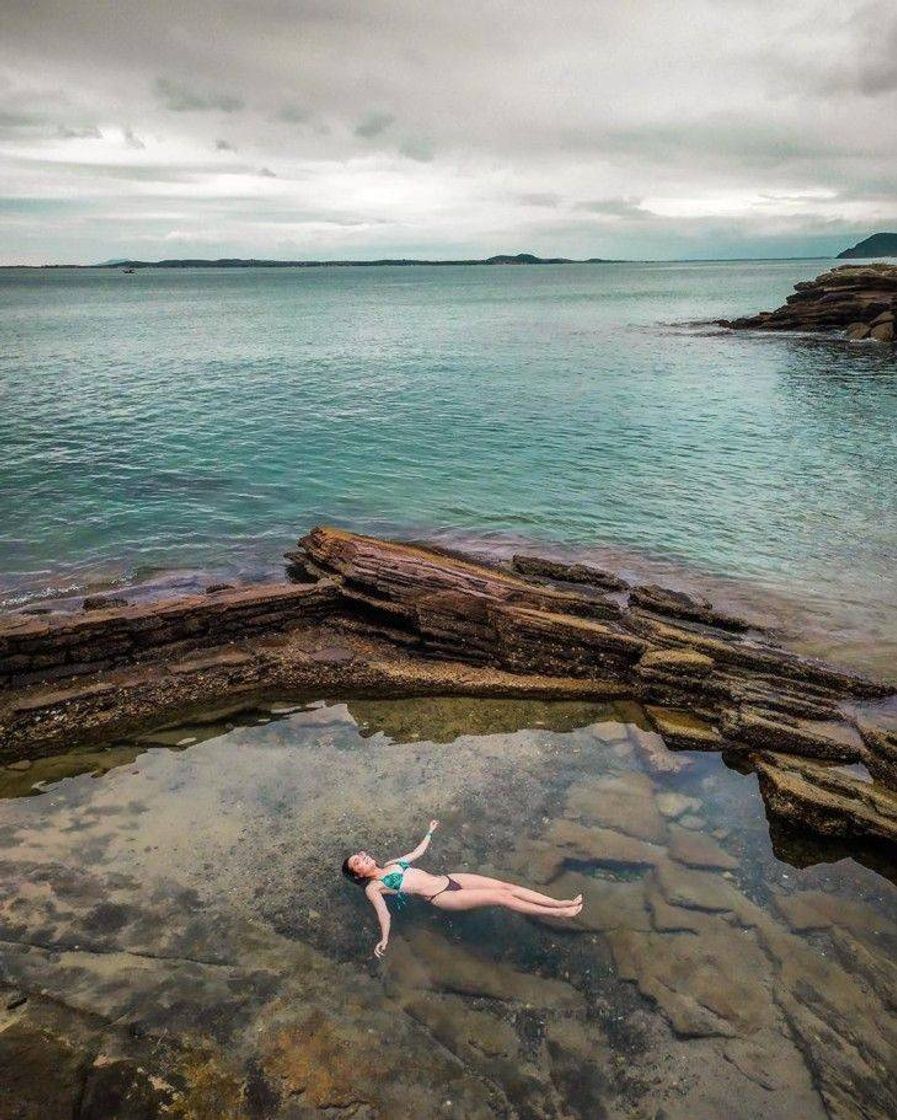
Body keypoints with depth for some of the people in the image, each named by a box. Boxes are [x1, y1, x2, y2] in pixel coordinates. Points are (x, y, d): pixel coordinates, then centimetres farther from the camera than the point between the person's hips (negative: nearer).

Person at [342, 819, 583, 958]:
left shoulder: (391, 863, 20)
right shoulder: (373, 887, 0)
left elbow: (417, 852, 32)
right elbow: (383, 912, -12)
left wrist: (430, 832, 43)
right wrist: (384, 939, -28)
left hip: (448, 879, 7)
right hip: (442, 897, -7)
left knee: (505, 885, -9)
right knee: (501, 897, -18)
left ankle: (561, 903, -10)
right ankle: (558, 914, -17)